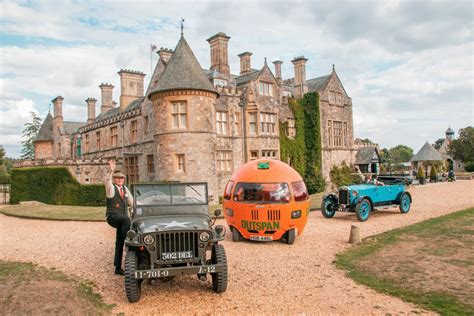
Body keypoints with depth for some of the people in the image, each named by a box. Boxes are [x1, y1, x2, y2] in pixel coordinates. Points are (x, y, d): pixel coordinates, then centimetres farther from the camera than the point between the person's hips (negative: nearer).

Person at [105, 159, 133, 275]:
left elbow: (131, 202, 19)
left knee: (119, 243, 6)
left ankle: (118, 268, 11)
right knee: (126, 219, -38)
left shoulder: (125, 189, 13)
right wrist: (111, 171, -43)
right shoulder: (111, 188, -3)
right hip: (113, 217, -5)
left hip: (123, 218, 5)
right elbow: (107, 181, -28)